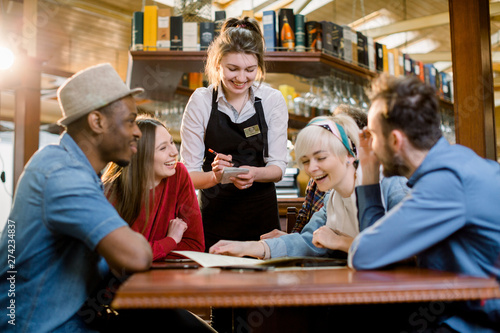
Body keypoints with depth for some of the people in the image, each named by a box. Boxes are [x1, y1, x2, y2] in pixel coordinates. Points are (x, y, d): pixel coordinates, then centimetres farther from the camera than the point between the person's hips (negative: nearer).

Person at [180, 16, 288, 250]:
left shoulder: (273, 100, -4)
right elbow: (189, 174, -9)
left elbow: (278, 167, -3)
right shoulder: (200, 102, -8)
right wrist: (215, 176, -30)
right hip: (214, 219, -1)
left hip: (262, 217, 1)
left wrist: (254, 173, -23)